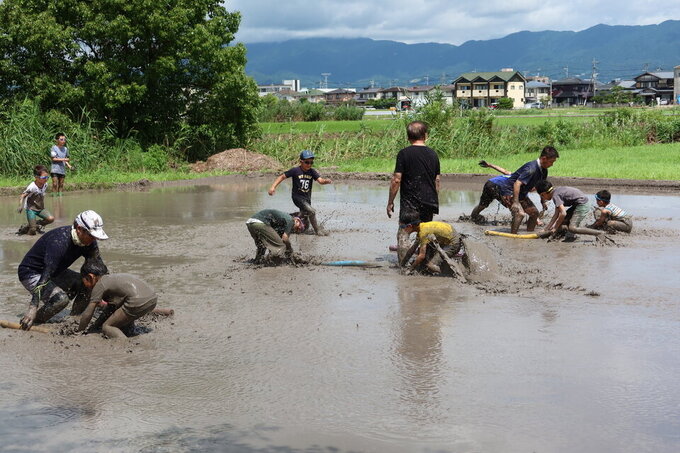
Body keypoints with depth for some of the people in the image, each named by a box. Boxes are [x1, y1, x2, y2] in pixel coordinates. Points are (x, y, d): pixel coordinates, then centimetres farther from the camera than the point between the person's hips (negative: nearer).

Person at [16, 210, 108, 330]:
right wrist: (33, 308, -44)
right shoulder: (60, 241, -35)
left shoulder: (89, 242, -11)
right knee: (61, 299, -29)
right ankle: (34, 321, -10)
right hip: (31, 274, -8)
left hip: (55, 273, 8)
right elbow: (45, 276, -40)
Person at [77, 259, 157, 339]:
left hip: (137, 302, -9)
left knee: (107, 327, 0)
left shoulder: (100, 285, 7)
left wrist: (79, 332, 20)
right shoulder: (113, 279, 31)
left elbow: (87, 314, 8)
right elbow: (111, 310, 41)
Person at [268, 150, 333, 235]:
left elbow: (320, 180, -13)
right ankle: (317, 229, -7)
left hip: (307, 198, 6)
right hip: (297, 197, -6)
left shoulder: (312, 172, -1)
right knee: (312, 211, -21)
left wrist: (326, 181, -36)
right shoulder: (295, 170, -12)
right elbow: (282, 176, -8)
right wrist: (273, 187, -17)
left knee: (304, 215, 19)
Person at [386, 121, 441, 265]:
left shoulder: (404, 154, -8)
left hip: (410, 202, -5)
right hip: (429, 202, 5)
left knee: (403, 233, -1)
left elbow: (396, 180, -11)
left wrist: (390, 202, -2)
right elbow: (437, 181, 13)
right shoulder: (433, 154, 7)